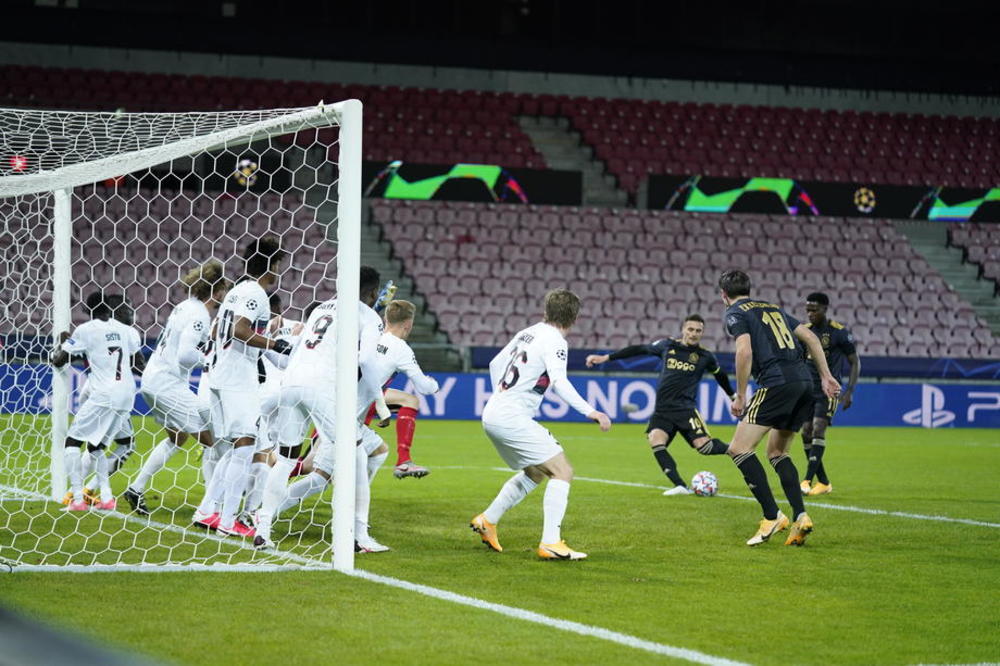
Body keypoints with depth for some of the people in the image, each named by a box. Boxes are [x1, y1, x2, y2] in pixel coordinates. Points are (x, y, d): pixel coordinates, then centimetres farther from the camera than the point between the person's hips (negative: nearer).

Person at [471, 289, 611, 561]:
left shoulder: (528, 333, 16)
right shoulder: (554, 341, -10)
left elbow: (495, 363, 26)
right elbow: (558, 381, -26)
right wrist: (590, 411, -32)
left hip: (493, 415, 10)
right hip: (512, 418, -10)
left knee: (535, 472, 24)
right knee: (562, 470, -10)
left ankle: (487, 521, 29)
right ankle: (550, 543, -17)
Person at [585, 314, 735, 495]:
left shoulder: (705, 356, 4)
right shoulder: (668, 345, 7)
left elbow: (721, 376, 22)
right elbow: (639, 349, 12)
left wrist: (734, 398, 33)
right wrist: (606, 357, 12)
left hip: (685, 408, -2)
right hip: (662, 410, 2)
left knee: (703, 445, -21)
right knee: (656, 440, -24)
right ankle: (681, 486, -26)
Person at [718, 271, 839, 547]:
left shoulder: (735, 313, 4)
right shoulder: (773, 308, 26)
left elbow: (745, 351, -12)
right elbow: (810, 337, 21)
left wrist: (740, 396, -6)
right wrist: (826, 376, 20)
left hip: (777, 382, -8)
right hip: (804, 382, 8)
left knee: (739, 449, -5)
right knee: (776, 453, 20)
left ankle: (772, 516, -13)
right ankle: (800, 517, 5)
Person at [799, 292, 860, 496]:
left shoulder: (839, 332, -8)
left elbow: (855, 362, -2)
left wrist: (849, 392, -10)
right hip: (808, 389, 5)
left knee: (818, 429, -19)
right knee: (806, 433, -1)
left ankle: (807, 480, -23)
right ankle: (824, 483, 9)